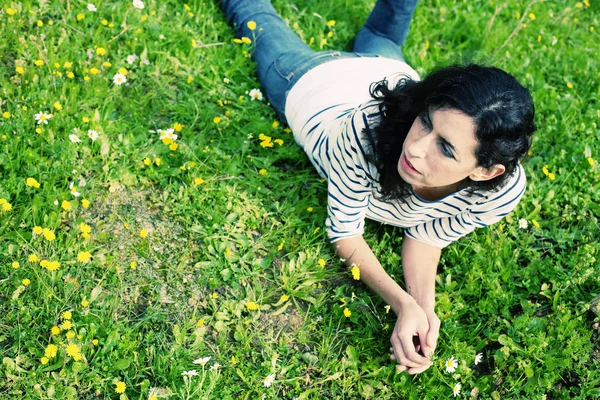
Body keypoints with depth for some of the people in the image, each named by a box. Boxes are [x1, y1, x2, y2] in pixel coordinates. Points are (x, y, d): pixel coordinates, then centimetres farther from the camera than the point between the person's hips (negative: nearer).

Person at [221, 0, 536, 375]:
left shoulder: (503, 189, -40)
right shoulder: (364, 132, -49)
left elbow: (428, 236, -21)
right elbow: (345, 234, -33)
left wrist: (425, 305, -39)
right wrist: (404, 304, -47)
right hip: (320, 82, -2)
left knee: (379, 38, 37)